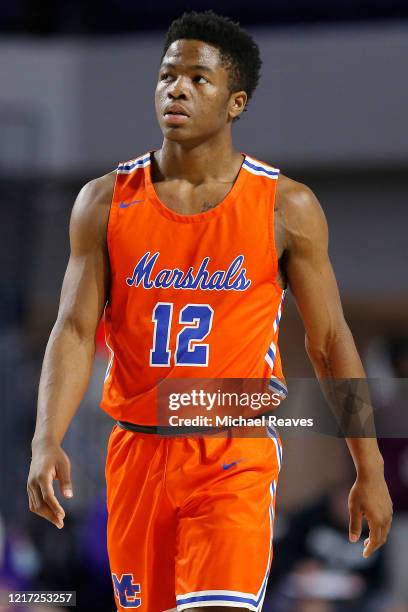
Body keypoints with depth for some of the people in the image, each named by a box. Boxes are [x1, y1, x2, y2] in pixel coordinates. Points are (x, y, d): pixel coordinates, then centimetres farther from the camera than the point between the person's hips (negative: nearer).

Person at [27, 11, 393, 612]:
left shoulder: (286, 207, -3)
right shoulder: (106, 202, 1)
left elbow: (329, 341, 3)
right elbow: (75, 330, -3)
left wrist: (369, 470, 4)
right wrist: (47, 443, -18)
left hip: (237, 454, -3)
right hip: (138, 449, 3)